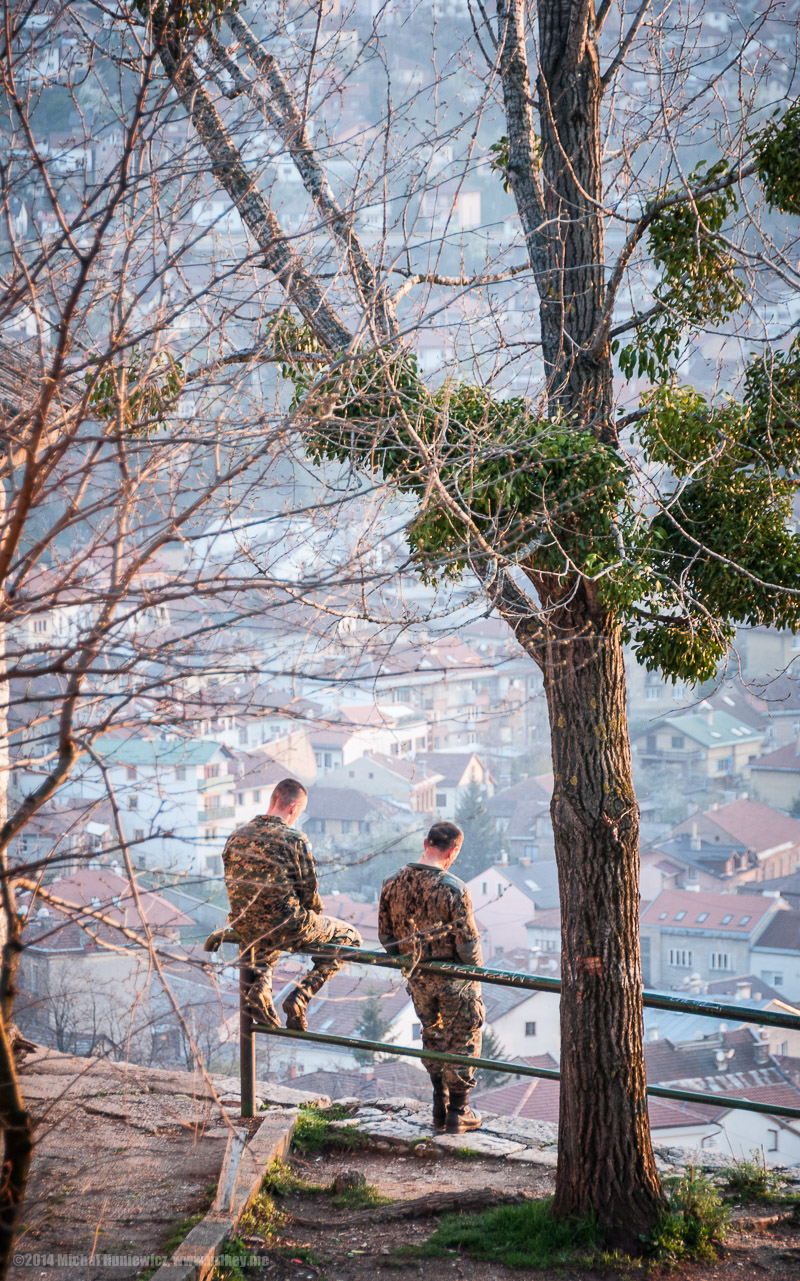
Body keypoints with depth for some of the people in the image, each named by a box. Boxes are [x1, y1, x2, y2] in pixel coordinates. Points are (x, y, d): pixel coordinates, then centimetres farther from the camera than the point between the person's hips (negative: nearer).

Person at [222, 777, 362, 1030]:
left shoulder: (236, 838, 3)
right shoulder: (295, 840, -14)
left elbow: (234, 888, 12)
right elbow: (309, 890, -9)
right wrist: (315, 916, 13)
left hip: (244, 930, 6)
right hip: (286, 928, -6)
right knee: (348, 937, 16)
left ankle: (259, 986, 18)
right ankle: (299, 997, 4)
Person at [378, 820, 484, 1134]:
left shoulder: (392, 884, -6)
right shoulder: (454, 889, -22)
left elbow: (385, 935, 3)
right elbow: (467, 940, -17)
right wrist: (477, 970, 1)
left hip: (418, 980, 5)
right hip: (454, 979, -5)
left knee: (432, 1036, 22)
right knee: (462, 1041, 12)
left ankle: (440, 1109, 27)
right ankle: (457, 1113, 18)